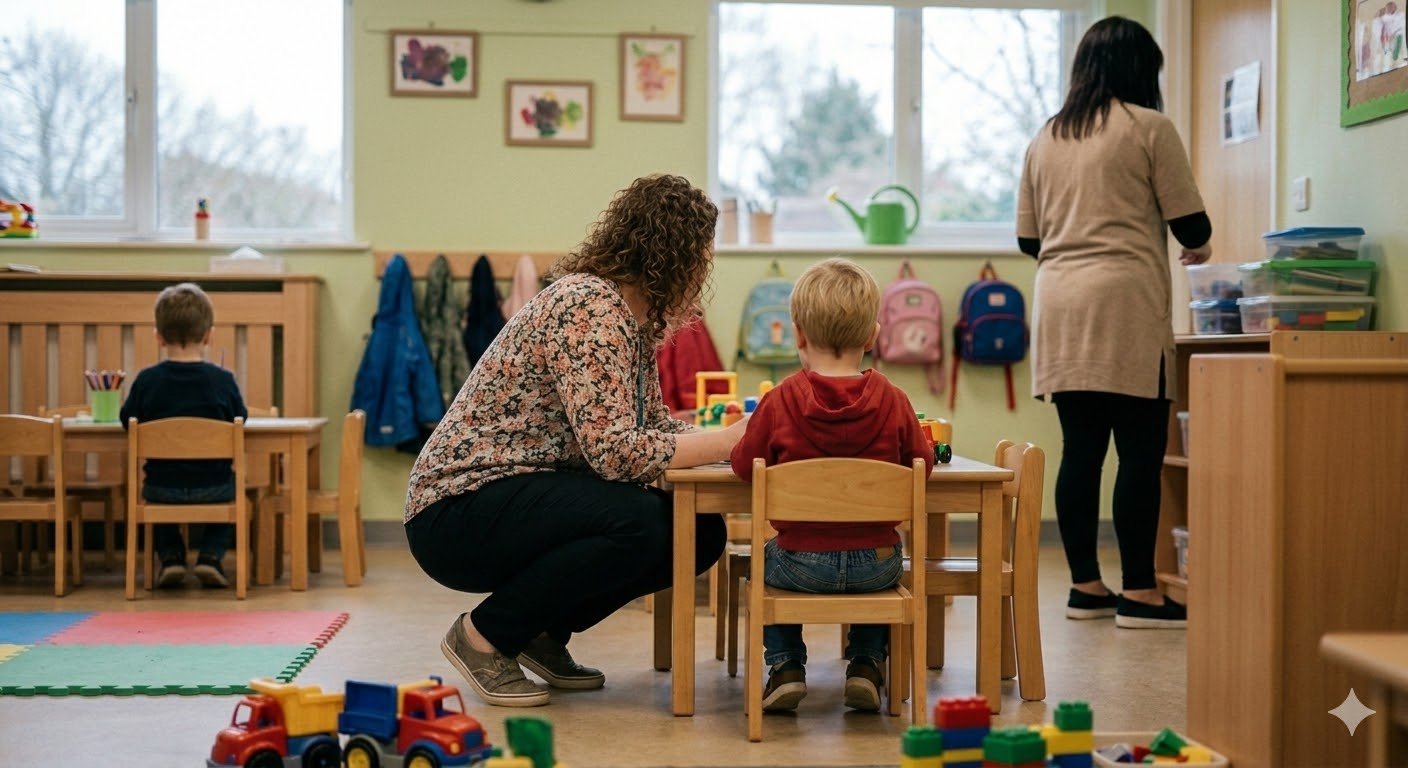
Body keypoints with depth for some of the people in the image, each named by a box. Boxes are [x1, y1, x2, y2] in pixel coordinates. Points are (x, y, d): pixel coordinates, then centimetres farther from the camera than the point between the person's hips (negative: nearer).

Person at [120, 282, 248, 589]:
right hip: (213, 487, -1)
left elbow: (128, 422, 5)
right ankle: (211, 556, 13)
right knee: (232, 487, 32)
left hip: (163, 488, 1)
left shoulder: (146, 381, -9)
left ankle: (170, 556, 17)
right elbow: (240, 421, 6)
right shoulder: (222, 380, -9)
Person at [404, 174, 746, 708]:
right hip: (456, 509, -9)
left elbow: (652, 425, 11)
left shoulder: (636, 316, 9)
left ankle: (543, 629, 12)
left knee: (701, 531, -3)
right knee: (639, 520, -31)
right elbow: (615, 451, -29)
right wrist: (729, 443, -23)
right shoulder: (589, 308, -22)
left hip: (527, 499, 10)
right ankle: (484, 635, -9)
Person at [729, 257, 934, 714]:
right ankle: (866, 664, 21)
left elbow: (744, 465, 0)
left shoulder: (779, 401, -10)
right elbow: (923, 461, 6)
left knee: (763, 562, 30)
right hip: (874, 563, 2)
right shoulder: (892, 401, -6)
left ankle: (786, 666, 16)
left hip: (802, 561, -1)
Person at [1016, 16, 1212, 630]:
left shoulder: (1046, 138, 15)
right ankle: (1138, 592, -1)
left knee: (1081, 447, 9)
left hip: (1059, 305, 6)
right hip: (1125, 303, -6)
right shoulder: (1148, 127, -1)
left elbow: (1027, 238, 17)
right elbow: (1190, 223, 0)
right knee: (1141, 450, -2)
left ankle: (1085, 585, 14)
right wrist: (1198, 248, 22)